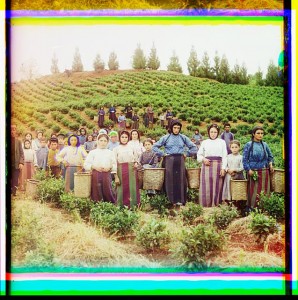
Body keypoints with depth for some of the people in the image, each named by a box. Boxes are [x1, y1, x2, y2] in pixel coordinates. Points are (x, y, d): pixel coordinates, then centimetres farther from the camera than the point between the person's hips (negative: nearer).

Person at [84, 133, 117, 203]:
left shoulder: (110, 152, 12)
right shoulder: (92, 152, 8)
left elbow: (115, 165, 9)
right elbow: (86, 164, 4)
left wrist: (110, 167, -10)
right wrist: (94, 167, -11)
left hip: (107, 174, 0)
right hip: (96, 174, 0)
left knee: (107, 191, -4)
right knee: (97, 193, -1)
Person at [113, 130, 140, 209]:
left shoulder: (132, 148, 12)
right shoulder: (116, 149, 6)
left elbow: (136, 159, 20)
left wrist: (136, 163, -4)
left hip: (131, 170, 2)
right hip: (121, 170, -1)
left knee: (132, 187, -1)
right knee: (122, 188, -1)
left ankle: (132, 205, 6)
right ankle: (122, 205, 8)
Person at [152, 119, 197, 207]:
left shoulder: (183, 138, 9)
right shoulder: (166, 138, 6)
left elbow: (194, 148, 14)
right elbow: (154, 147, 7)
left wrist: (186, 154, 6)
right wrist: (163, 154, 1)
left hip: (180, 160, 1)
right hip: (169, 160, -1)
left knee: (180, 179, -5)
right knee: (170, 179, -5)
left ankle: (180, 200, -1)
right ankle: (172, 200, 0)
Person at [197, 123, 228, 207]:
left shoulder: (222, 142, 10)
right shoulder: (204, 142, 13)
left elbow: (224, 156, 5)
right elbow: (199, 154, 13)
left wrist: (223, 168, -4)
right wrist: (203, 159, -8)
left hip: (218, 166, -1)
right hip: (207, 166, 1)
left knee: (217, 186, -1)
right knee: (206, 186, -2)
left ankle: (215, 205, 5)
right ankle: (206, 205, 3)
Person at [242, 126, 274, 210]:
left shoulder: (265, 145, 10)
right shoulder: (248, 145, -1)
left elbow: (270, 156, 20)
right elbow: (245, 159, -3)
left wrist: (270, 164, 1)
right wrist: (249, 170, -14)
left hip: (265, 172, 4)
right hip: (254, 172, -4)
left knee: (265, 191, 5)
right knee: (254, 191, -3)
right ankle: (251, 208, 8)